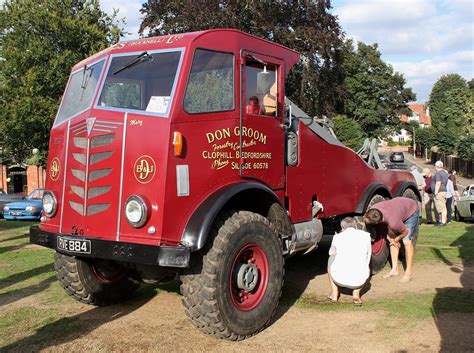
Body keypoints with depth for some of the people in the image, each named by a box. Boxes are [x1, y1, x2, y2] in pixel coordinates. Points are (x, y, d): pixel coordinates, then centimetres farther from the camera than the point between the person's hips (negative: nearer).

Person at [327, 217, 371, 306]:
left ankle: (334, 293, 28)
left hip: (339, 278, 0)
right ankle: (356, 292, 11)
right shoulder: (366, 236, 9)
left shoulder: (337, 237, 7)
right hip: (359, 280, 0)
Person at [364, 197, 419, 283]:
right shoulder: (373, 210, -30)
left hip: (411, 211, -6)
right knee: (392, 237, 1)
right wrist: (389, 237, -11)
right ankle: (394, 269, 9)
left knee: (407, 241, -13)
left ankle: (408, 272, -4)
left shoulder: (393, 223, -44)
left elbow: (405, 232, -21)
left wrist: (395, 240, -4)